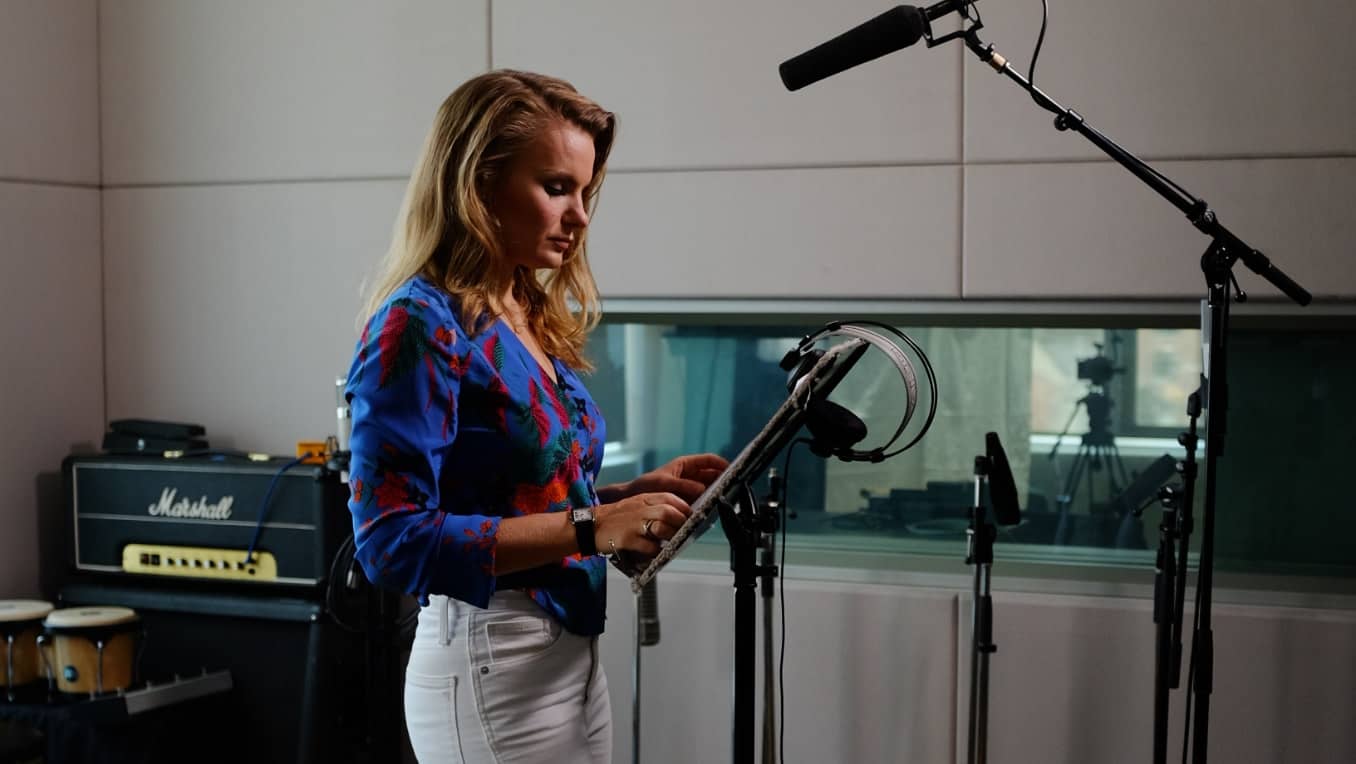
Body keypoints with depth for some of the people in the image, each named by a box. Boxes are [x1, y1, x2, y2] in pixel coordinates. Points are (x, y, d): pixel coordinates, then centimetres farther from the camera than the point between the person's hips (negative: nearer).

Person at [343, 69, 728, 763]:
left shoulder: (537, 320, 8)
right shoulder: (420, 326, -16)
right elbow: (393, 541, -22)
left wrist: (632, 494, 1)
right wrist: (593, 526, -24)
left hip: (575, 654, 8)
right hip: (491, 668, -8)